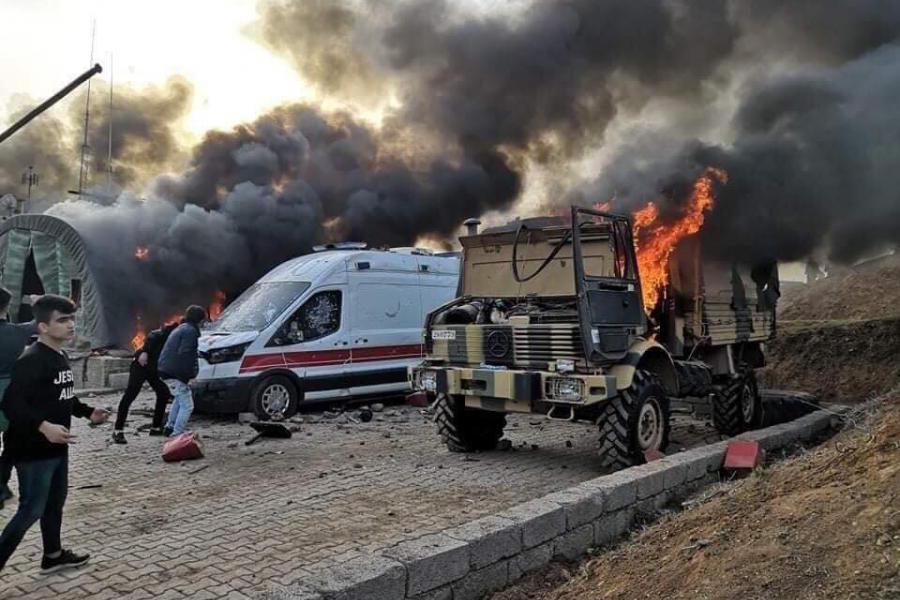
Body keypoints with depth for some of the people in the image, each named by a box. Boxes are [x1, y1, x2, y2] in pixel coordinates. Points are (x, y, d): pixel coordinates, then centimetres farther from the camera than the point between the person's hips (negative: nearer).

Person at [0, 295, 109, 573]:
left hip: (57, 447, 10)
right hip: (33, 450, -10)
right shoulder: (31, 360, -21)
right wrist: (43, 426, -37)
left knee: (56, 502, 21)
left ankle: (53, 555, 37)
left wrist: (88, 412, 13)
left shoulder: (60, 357, 9)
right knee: (32, 510, -2)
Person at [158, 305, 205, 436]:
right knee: (187, 406, -5)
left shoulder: (181, 328, 19)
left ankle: (170, 427, 36)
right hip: (175, 373, -11)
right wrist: (190, 374, -15)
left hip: (165, 370, 11)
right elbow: (184, 354, -23)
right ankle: (176, 434, -6)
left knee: (180, 398, 31)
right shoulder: (190, 331, -13)